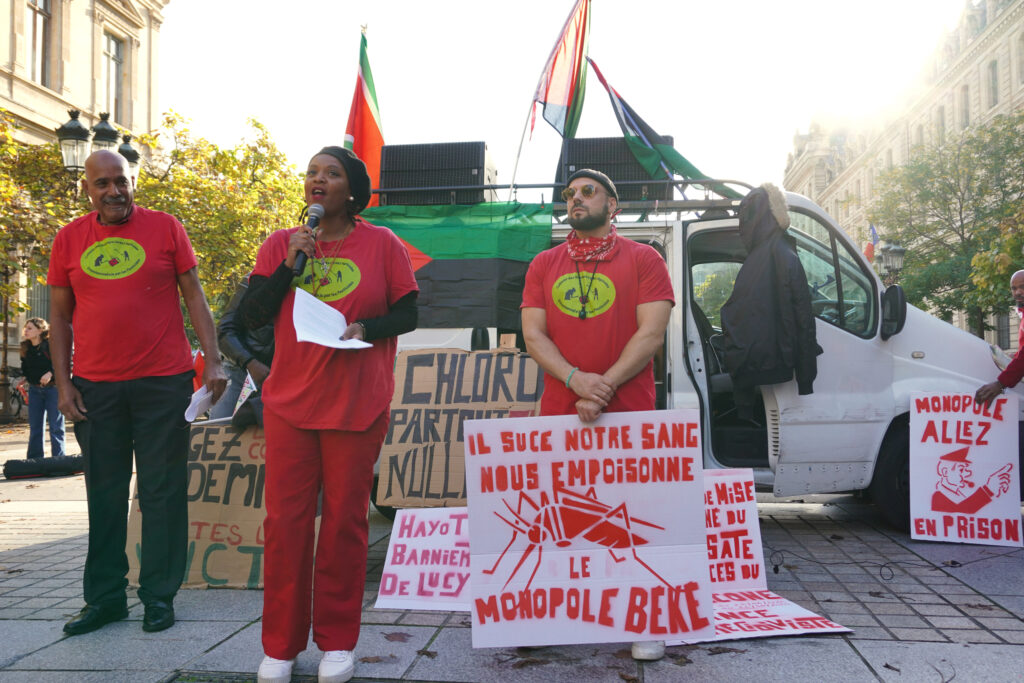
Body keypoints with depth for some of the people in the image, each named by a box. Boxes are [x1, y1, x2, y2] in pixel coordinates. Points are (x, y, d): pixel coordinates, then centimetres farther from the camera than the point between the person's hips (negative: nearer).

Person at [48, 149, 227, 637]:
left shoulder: (164, 228, 3)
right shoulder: (69, 239, 9)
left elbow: (193, 296, 4)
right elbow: (60, 317, 11)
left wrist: (213, 360, -4)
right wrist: (62, 382, 4)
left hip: (164, 381, -2)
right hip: (95, 386, 2)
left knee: (163, 492, 3)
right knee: (104, 495, 9)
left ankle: (159, 595, 15)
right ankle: (105, 597, 21)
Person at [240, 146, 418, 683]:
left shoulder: (382, 244, 2)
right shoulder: (280, 244, 8)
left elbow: (407, 315, 4)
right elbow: (250, 316, 3)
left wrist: (365, 328, -14)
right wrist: (290, 264, -8)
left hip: (358, 405, -2)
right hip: (290, 401, 2)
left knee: (345, 519, 4)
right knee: (285, 519, 3)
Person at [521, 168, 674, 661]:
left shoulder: (643, 260, 5)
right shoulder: (543, 265, 14)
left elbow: (651, 333, -5)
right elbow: (533, 335, 5)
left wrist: (605, 386, -15)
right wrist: (577, 380, -13)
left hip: (629, 413, -2)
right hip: (558, 414, 3)